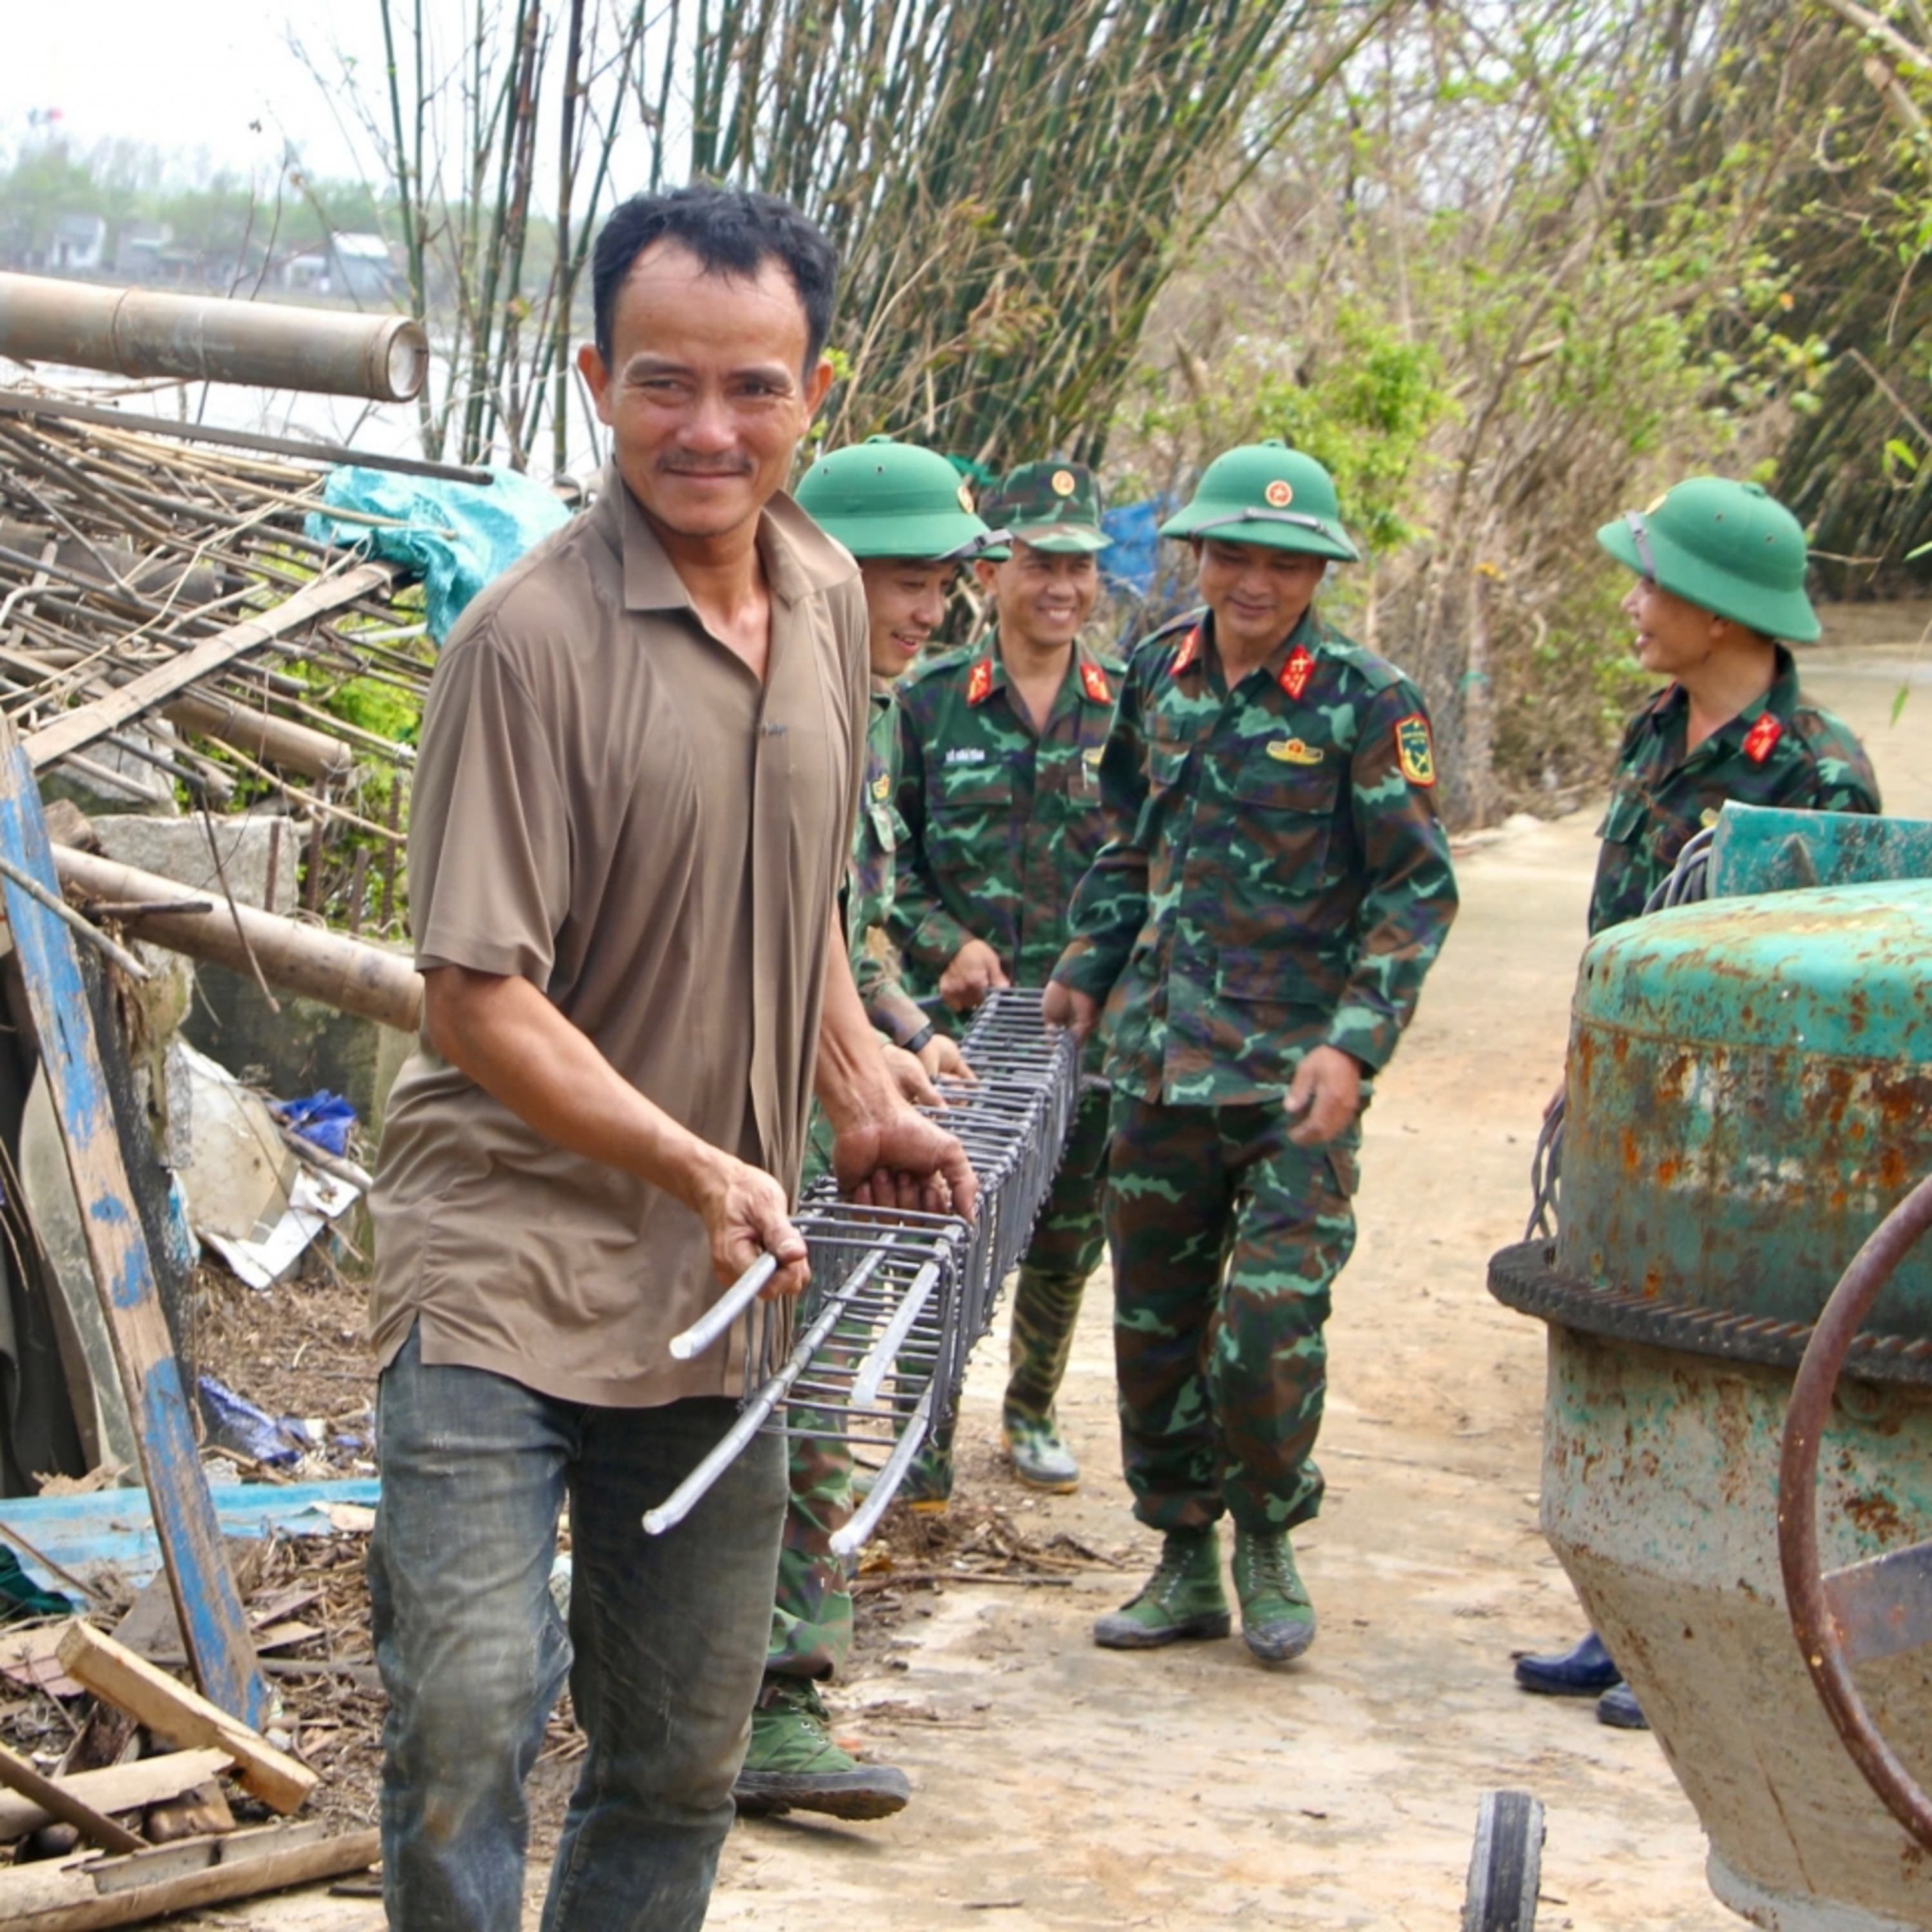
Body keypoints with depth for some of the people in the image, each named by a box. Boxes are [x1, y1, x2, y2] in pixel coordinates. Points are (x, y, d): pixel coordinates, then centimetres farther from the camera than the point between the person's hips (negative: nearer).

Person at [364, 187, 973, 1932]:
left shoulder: (826, 601, 7)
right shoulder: (531, 638, -16)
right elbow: (479, 1000, -17)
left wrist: (862, 1100, 9)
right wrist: (696, 1165, -25)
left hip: (725, 1280, 7)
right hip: (507, 1251, -7)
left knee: (683, 1764, 14)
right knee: (468, 1712, -19)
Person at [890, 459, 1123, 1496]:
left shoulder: (1128, 708, 4)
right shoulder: (929, 700, 0)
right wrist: (945, 943, -11)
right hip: (953, 1016, -2)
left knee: (1067, 1236, 12)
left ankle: (1031, 1410, 33)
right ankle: (924, 1434, 9)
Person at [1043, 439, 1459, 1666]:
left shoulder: (1367, 703, -8)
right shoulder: (1160, 671, 8)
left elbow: (1419, 891, -7)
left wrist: (1356, 1046, -16)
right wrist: (1087, 970, 20)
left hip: (1296, 1068, -5)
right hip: (1160, 1049, 5)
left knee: (1269, 1317, -12)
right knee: (1155, 1317, 9)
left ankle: (1269, 1538, 13)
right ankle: (1187, 1564, 23)